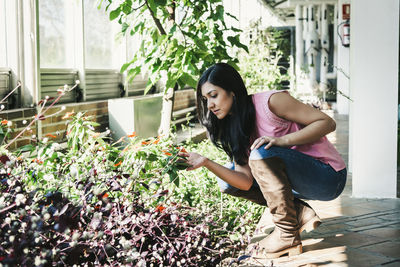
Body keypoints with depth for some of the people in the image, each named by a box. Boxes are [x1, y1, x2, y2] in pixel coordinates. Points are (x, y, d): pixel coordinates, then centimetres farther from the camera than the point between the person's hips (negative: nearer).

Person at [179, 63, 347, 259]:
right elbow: (246, 182, -7)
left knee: (262, 153, -30)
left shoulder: (270, 102, -17)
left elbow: (327, 123, -20)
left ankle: (288, 236, -18)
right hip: (299, 184, 8)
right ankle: (300, 213, -1)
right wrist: (206, 162, -18)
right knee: (227, 180, 2)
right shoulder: (235, 128, 4)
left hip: (329, 177, -8)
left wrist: (282, 140, -31)